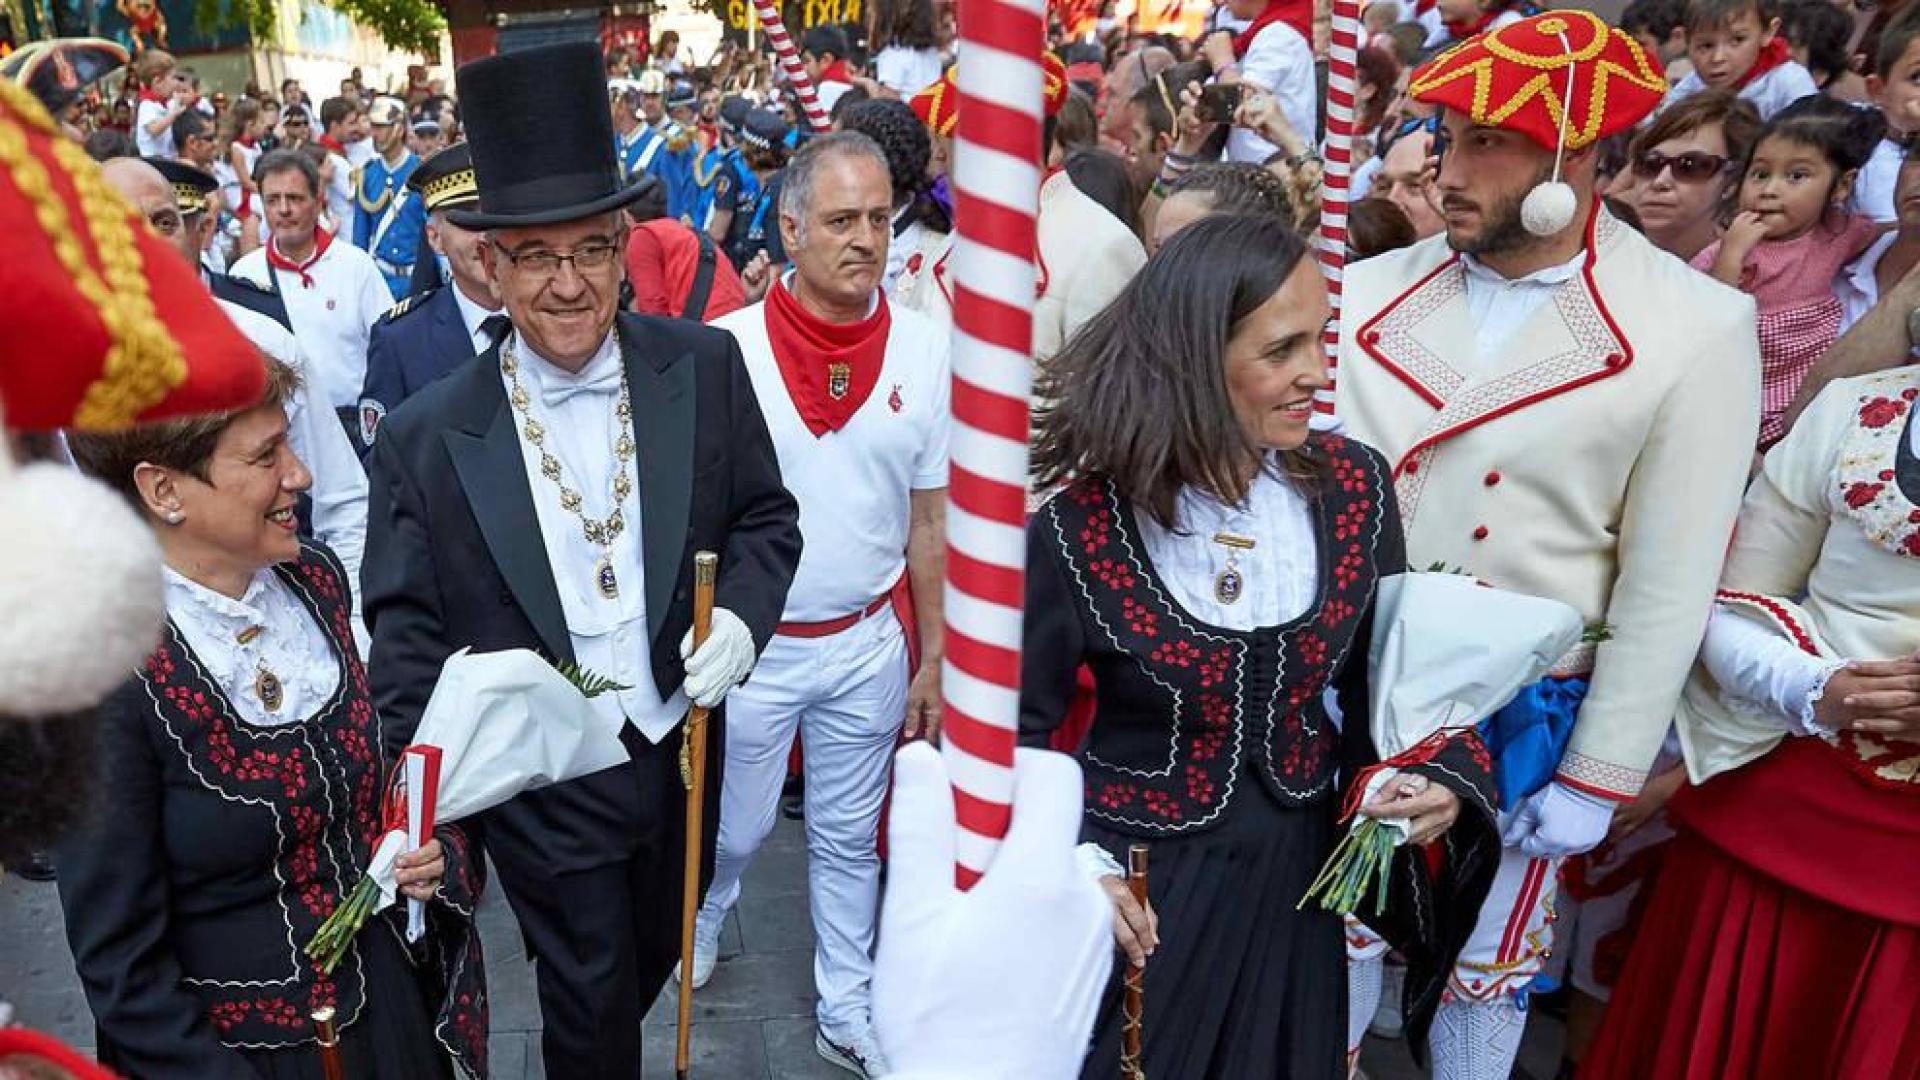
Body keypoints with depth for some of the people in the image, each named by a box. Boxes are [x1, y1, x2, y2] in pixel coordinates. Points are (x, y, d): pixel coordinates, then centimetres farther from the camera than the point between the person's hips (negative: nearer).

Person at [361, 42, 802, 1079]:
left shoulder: (705, 368, -9)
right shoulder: (424, 436, -13)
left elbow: (765, 515, 1)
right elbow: (407, 627, -8)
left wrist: (742, 610, -18)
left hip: (684, 758, 3)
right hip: (539, 789, -3)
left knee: (653, 964, 28)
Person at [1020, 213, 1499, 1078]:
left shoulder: (1352, 488, -9)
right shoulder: (1082, 527, -20)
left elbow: (1382, 678, 4)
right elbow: (1017, 727, -8)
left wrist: (1435, 780, -13)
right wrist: (1075, 864, -19)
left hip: (1293, 876, 4)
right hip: (1139, 893, -3)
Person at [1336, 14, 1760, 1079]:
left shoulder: (1697, 330, -11)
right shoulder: (1368, 293, -4)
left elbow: (1668, 587, -8)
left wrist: (1596, 777, -5)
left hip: (1524, 708, -2)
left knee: (1485, 952, 18)